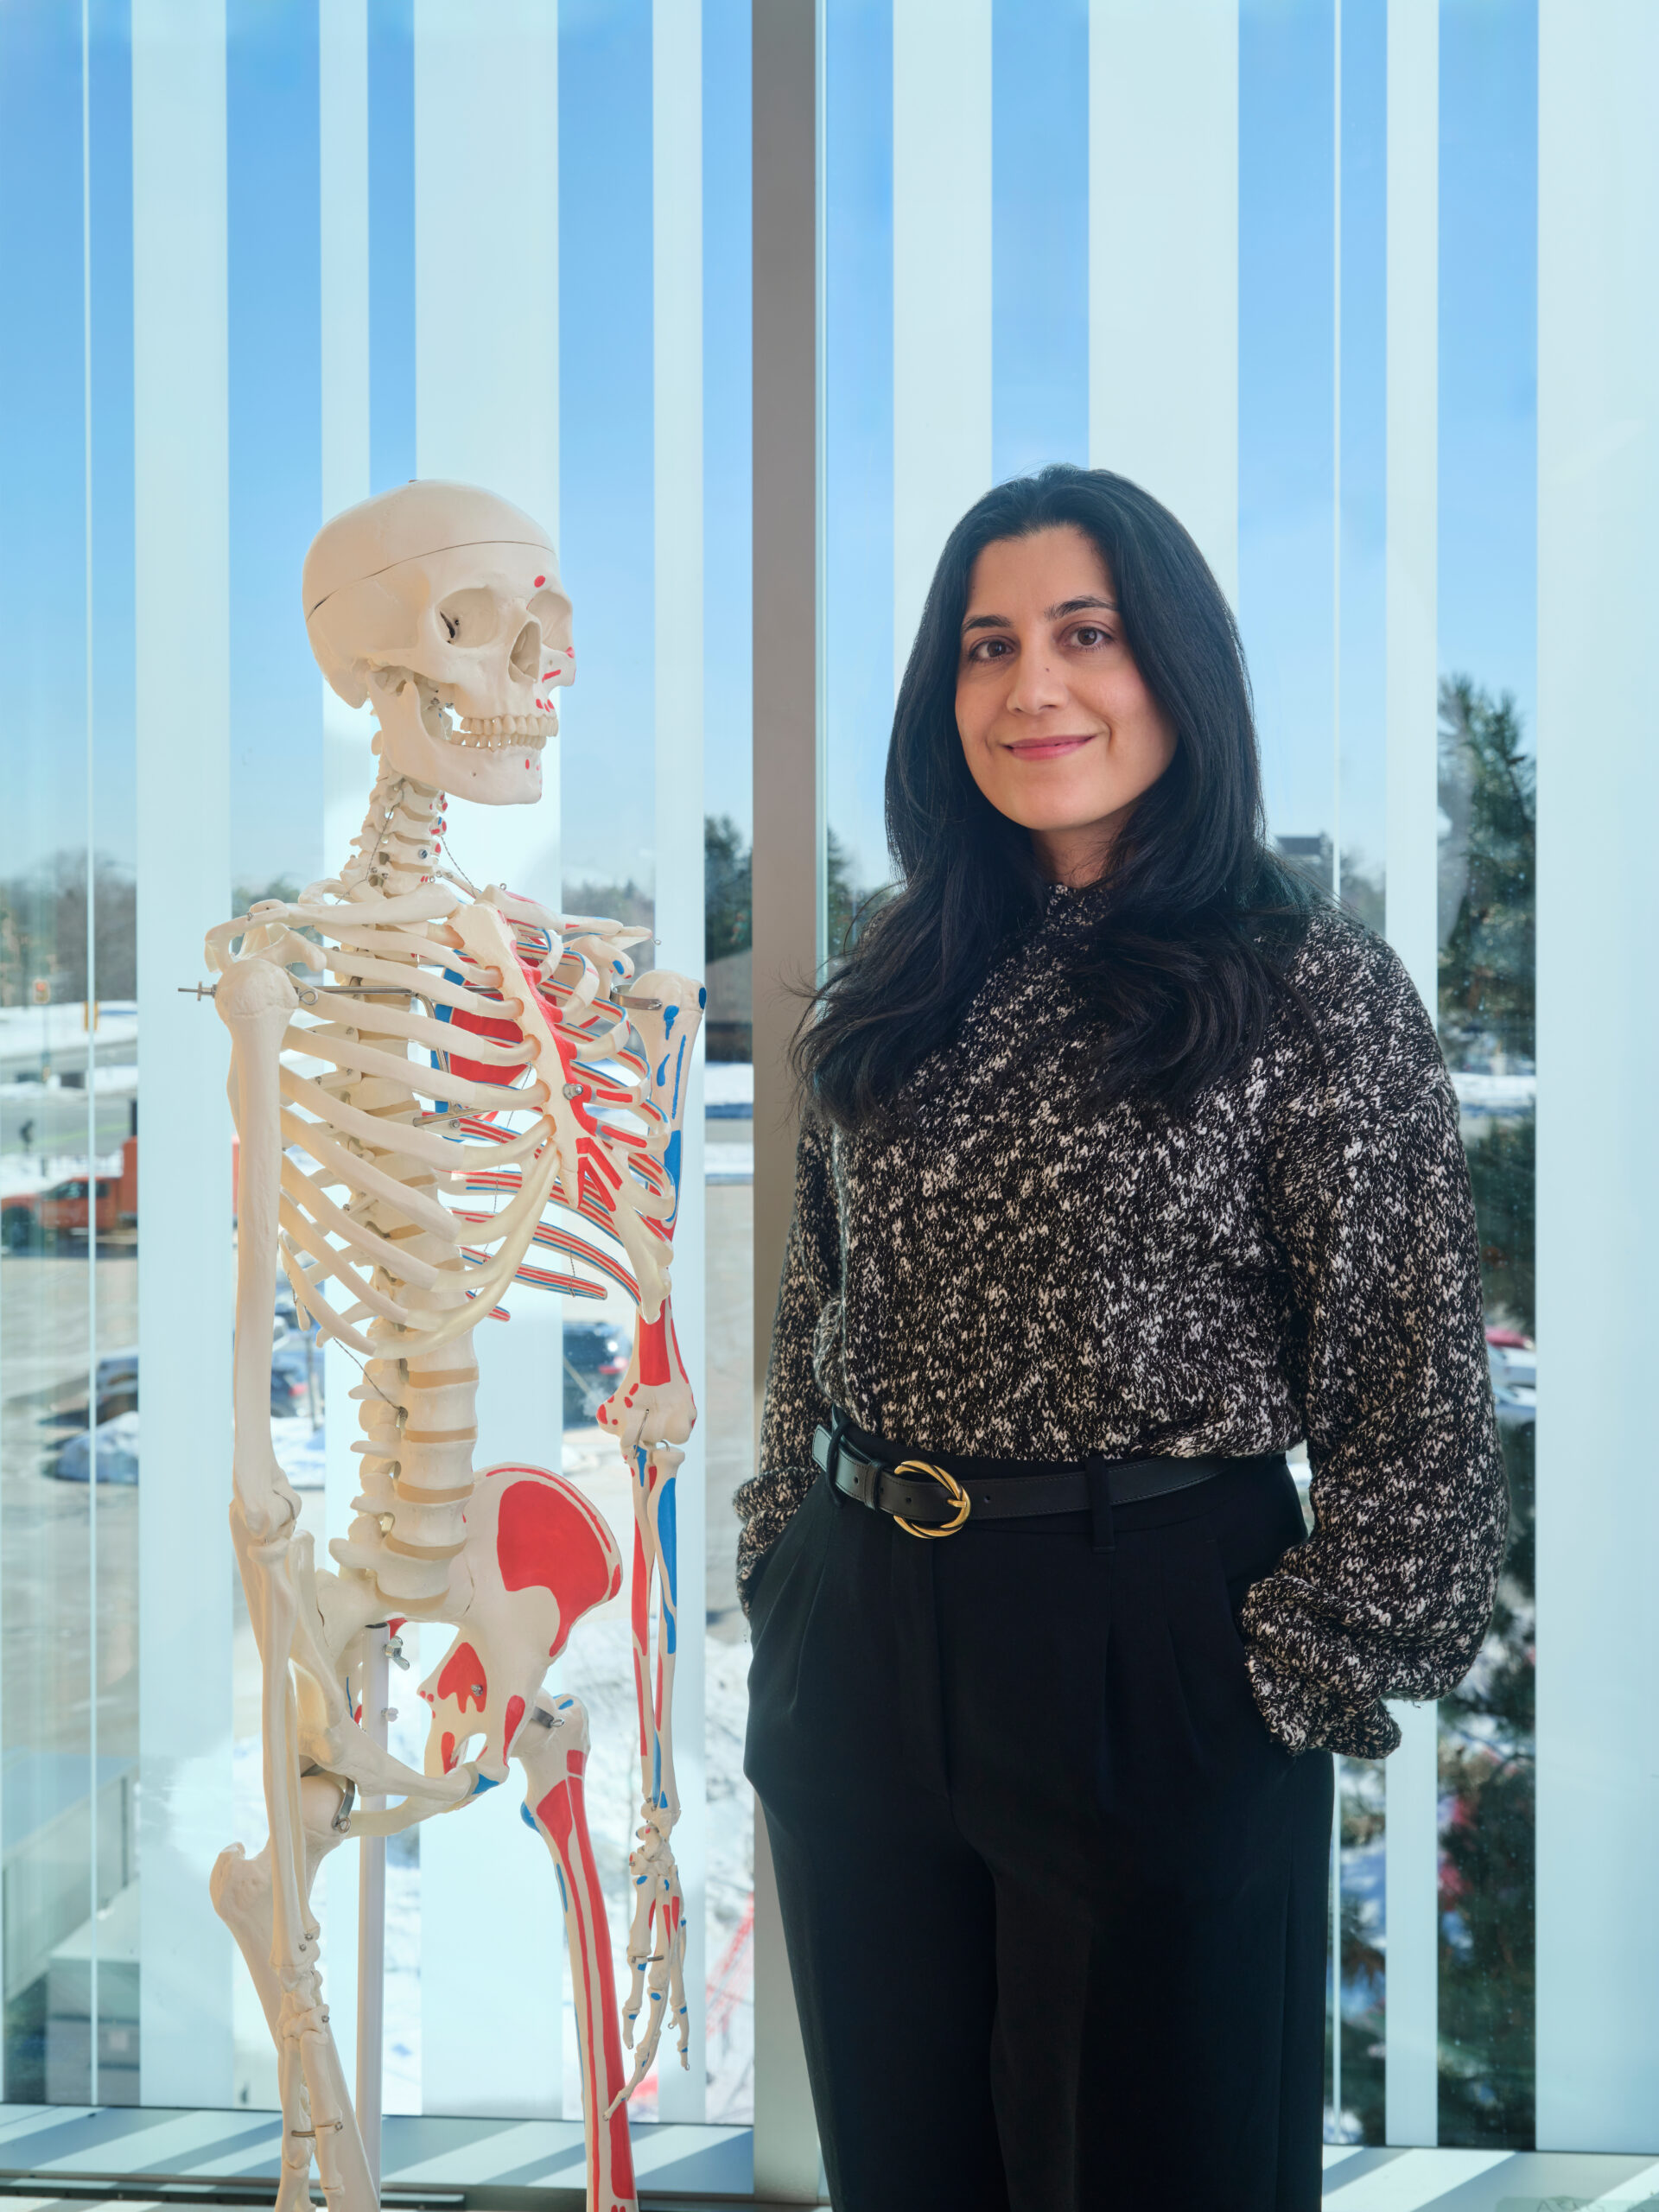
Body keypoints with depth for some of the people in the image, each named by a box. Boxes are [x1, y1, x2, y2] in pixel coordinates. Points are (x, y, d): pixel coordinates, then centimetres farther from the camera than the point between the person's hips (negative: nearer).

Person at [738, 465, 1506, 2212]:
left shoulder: (1311, 985, -9)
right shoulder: (900, 980, 7)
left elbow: (1412, 1390, -7)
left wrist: (1303, 1675, -9)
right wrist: (785, 1568, 11)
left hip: (1149, 1654, -5)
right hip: (857, 1641, 5)